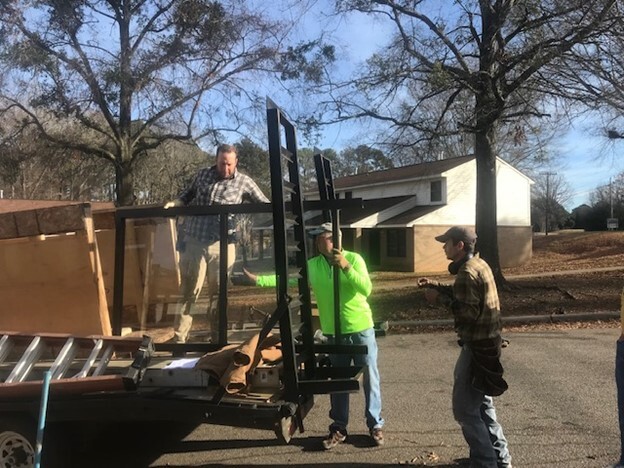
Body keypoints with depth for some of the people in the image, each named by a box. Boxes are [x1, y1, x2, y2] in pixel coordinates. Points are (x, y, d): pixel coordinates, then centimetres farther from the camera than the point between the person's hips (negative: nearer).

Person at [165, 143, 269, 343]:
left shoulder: (243, 182, 2)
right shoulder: (203, 174, 7)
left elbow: (264, 204, 6)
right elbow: (188, 195, 20)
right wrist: (174, 203, 3)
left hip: (222, 244, 0)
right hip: (194, 241, 1)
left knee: (218, 292, 8)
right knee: (189, 291, 3)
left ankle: (217, 337, 20)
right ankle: (179, 338, 9)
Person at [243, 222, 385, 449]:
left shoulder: (354, 259, -10)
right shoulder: (312, 266, 0)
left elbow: (366, 289, -20)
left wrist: (346, 267, -29)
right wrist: (257, 279, -9)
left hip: (361, 330, -3)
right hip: (334, 333, 3)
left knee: (370, 378, 6)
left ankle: (375, 425, 21)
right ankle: (339, 428, 24)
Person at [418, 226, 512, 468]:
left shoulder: (467, 272, -20)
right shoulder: (479, 264, 11)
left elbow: (468, 312, -26)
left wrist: (440, 299, -19)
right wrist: (437, 287, 12)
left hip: (477, 346, -10)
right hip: (486, 342, 10)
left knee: (465, 408, -2)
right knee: (481, 404, 20)